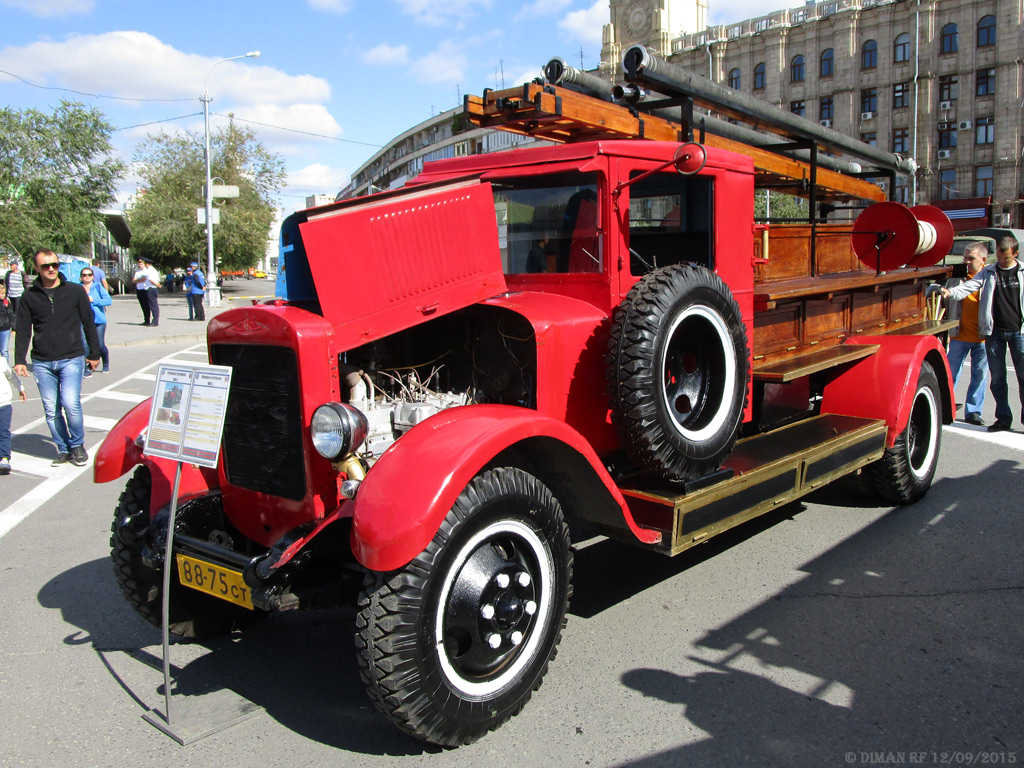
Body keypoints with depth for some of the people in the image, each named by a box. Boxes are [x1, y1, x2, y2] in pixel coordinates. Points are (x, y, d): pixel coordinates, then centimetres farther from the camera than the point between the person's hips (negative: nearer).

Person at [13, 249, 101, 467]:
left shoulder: (75, 291, 4)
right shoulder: (29, 297, 7)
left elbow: (89, 324, 9)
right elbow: (23, 331, 9)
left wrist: (94, 354, 10)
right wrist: (20, 360, 1)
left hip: (71, 359, -2)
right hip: (42, 363, 2)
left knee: (71, 403, -15)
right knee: (51, 410, 3)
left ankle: (77, 445, 5)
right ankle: (63, 449, 16)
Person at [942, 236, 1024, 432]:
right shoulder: (988, 272, 6)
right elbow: (969, 286, -7)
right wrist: (951, 292, -26)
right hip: (994, 331, 1)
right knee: (997, 377, 5)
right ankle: (1003, 418, 14)